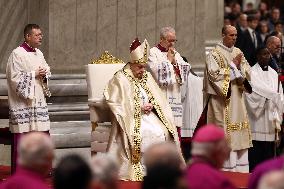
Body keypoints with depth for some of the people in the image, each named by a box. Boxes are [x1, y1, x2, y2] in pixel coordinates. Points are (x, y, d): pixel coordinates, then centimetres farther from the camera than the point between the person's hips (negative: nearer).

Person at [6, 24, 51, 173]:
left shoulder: (39, 54, 13)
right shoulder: (17, 54, -10)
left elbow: (46, 70, 22)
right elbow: (15, 77, -15)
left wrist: (44, 74, -1)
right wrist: (34, 74, -14)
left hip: (38, 101, 7)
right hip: (22, 103, -7)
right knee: (22, 135, -6)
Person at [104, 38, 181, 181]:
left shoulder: (147, 76, 15)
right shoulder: (120, 79, -5)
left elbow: (158, 98, 19)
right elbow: (115, 103, -11)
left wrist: (151, 105, -5)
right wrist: (139, 108, -14)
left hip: (149, 115, 6)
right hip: (132, 118, -6)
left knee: (165, 132, -20)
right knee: (149, 135, -29)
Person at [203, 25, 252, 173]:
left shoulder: (238, 53, 14)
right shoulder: (214, 54, -5)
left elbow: (247, 72, 9)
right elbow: (214, 74, -16)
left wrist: (239, 67, -11)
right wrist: (233, 65, -12)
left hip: (237, 99, 6)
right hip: (222, 100, -6)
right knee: (224, 132, -10)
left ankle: (241, 168, 8)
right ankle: (227, 167, -8)